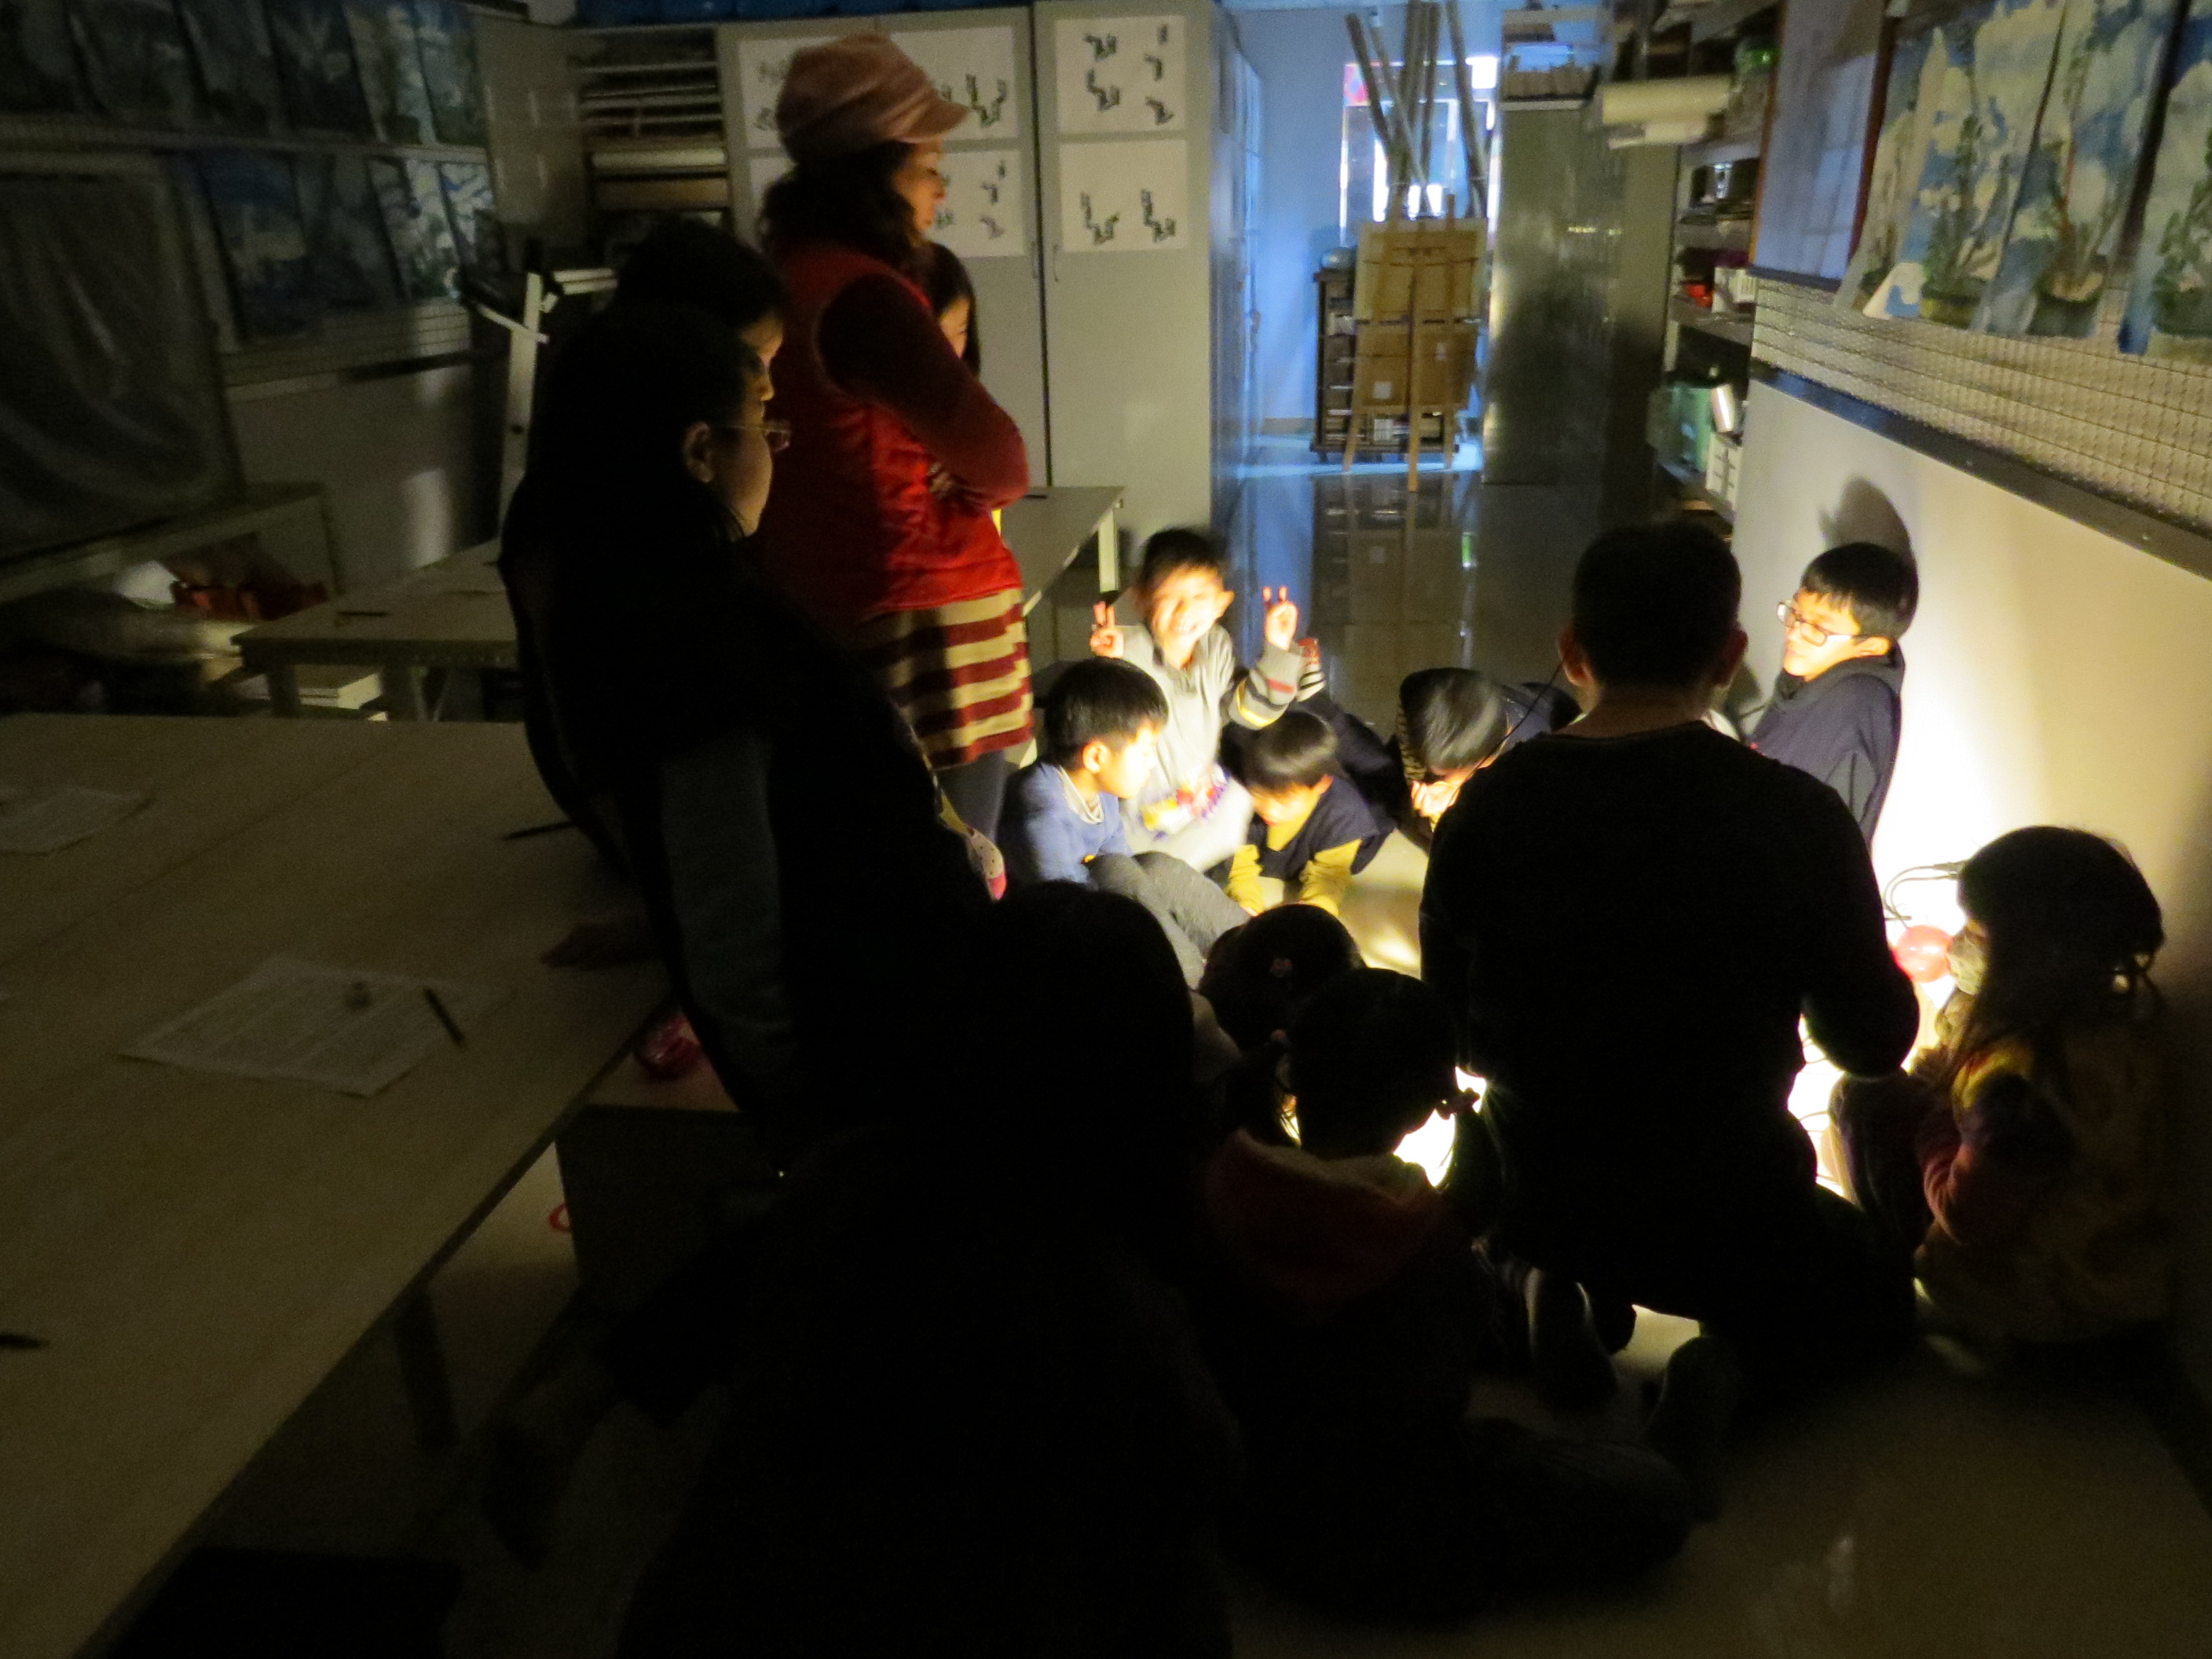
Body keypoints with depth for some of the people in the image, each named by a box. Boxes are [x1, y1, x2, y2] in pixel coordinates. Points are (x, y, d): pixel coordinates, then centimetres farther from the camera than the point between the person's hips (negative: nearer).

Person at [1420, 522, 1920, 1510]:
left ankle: (1561, 1286, 8)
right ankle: (1729, 1368, -3)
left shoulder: (1487, 808, -11)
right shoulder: (1796, 817, -19)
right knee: (1880, 1302, 28)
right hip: (1723, 1213, -3)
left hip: (1534, 1195, 4)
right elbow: (1874, 1043, -6)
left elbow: (1456, 1031, 1)